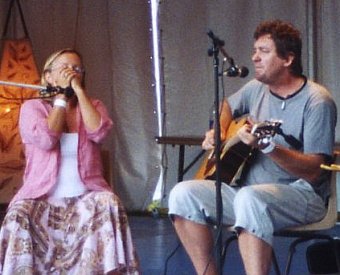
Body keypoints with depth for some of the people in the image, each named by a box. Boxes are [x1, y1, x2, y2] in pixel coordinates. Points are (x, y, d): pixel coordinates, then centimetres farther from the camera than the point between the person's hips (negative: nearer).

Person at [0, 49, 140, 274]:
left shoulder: (93, 105, 16)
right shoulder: (32, 107, 8)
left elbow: (98, 132, -8)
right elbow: (46, 139, -13)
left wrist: (79, 90, -3)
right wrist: (61, 96, -4)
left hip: (85, 197, 1)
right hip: (42, 197, -1)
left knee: (109, 205, -32)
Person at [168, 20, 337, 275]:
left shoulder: (317, 101, -13)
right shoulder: (256, 88, 9)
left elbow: (314, 172, -20)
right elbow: (227, 106, 33)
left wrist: (266, 146, -32)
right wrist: (218, 132, 11)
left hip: (302, 195, -7)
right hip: (248, 189, 7)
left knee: (250, 199, -40)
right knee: (183, 194, -13)